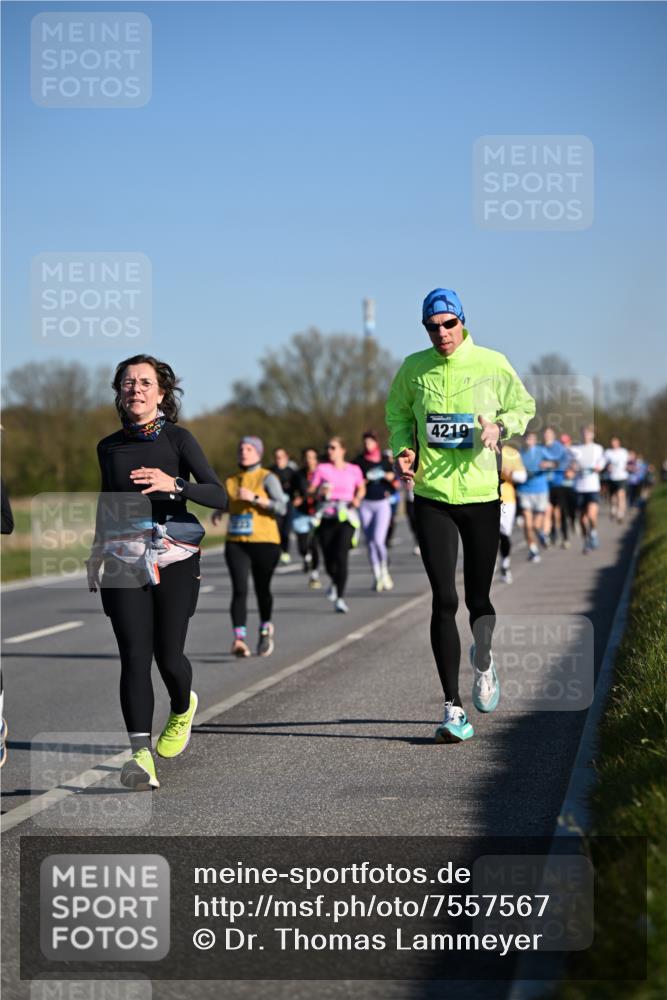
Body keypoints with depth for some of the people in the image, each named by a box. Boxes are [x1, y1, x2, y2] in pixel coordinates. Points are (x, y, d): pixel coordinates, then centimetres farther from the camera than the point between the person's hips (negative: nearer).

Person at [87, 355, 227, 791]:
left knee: (168, 655, -1)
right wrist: (96, 555, 29)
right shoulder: (109, 447, 10)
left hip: (175, 559, -2)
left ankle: (182, 710, 35)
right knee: (134, 655, -11)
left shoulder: (178, 438, 0)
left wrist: (174, 485, -26)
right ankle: (141, 756, -18)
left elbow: (219, 495, -9)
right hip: (124, 562, 2)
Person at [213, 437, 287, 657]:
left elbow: (281, 507, -12)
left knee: (262, 588, 8)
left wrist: (254, 498, -20)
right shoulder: (231, 480, 13)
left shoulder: (267, 478, -2)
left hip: (264, 542, -3)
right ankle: (239, 638, -23)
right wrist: (218, 513, 12)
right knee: (239, 589, -13)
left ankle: (265, 629, 35)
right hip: (236, 543, 3)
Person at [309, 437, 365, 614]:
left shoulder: (354, 470, 5)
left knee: (341, 556, -17)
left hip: (346, 517, -1)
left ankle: (340, 599, -11)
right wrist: (321, 491, -19)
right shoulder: (322, 469, 4)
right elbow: (311, 490, 1)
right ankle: (335, 582, 39)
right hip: (326, 518, 1)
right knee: (329, 558, 2)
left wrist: (358, 498, 1)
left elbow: (361, 488, 21)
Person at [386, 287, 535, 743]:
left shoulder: (492, 364, -3)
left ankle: (483, 661, 42)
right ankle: (454, 709, -4)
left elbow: (524, 405, 10)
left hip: (481, 496, 0)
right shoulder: (413, 369, 1)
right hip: (432, 498, 0)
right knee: (444, 601, -8)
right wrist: (403, 450, 0)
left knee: (478, 600, 6)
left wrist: (500, 426, -10)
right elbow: (397, 411, 18)